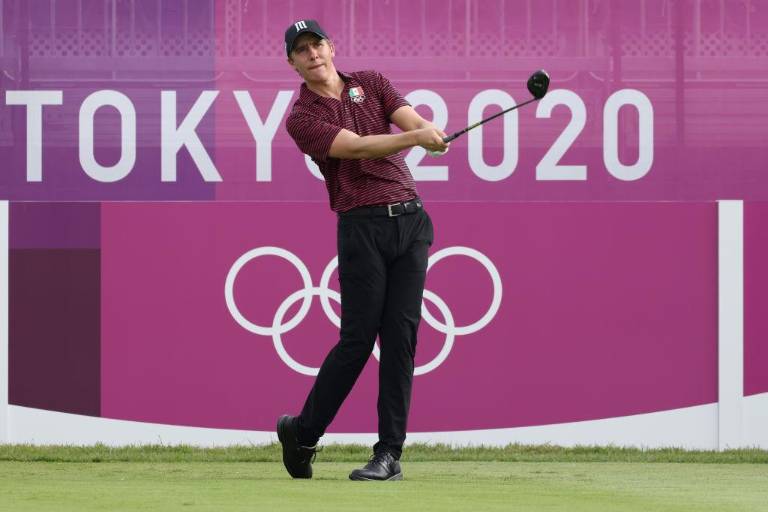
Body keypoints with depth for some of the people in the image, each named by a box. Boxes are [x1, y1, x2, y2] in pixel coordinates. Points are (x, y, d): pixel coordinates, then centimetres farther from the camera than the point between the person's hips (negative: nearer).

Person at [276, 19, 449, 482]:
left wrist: (433, 132, -26)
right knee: (358, 337, -6)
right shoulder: (303, 118, -1)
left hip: (411, 220, 4)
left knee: (401, 336, -3)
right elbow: (356, 147, -17)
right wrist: (413, 137, -32)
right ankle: (302, 433, 12)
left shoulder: (372, 83, 14)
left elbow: (414, 121, -2)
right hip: (363, 226, -4)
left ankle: (390, 453, -3)